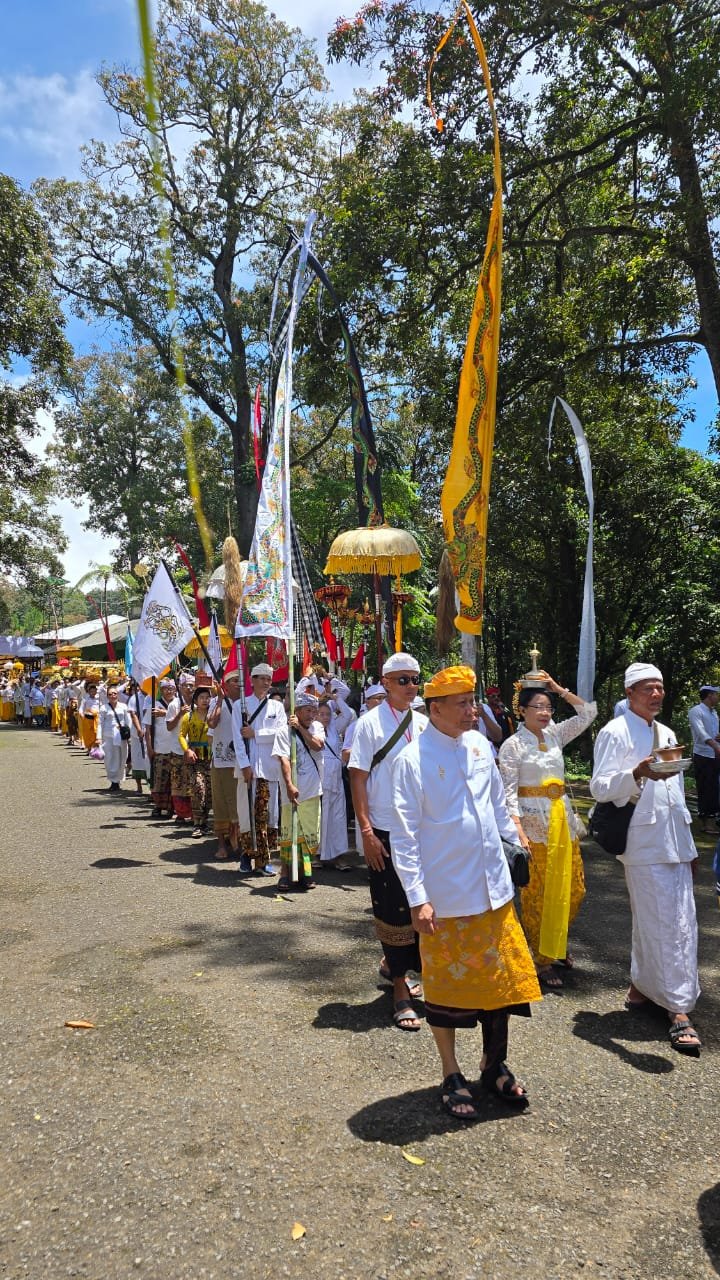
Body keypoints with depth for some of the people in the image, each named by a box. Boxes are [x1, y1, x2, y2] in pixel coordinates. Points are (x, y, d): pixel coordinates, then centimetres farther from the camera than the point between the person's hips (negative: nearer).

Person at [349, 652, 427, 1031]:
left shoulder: (424, 723, 7)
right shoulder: (371, 722, -7)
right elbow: (358, 778, -9)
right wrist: (366, 831, -14)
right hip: (386, 831, -5)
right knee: (394, 908, 4)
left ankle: (392, 963, 38)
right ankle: (400, 991, 18)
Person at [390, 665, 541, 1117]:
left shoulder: (480, 745, 2)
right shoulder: (413, 759, -15)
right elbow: (404, 837, -14)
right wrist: (418, 899, -17)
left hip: (494, 889, 6)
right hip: (446, 896, -5)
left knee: (504, 977, 15)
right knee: (447, 985, 10)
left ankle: (495, 1065, 37)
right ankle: (452, 1078, 30)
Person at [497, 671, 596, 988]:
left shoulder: (554, 735, 8)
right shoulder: (513, 745, -8)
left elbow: (588, 712, 10)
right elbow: (509, 792, -11)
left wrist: (558, 689, 3)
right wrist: (519, 831, -19)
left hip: (561, 818, 6)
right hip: (533, 821, -6)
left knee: (572, 887, 11)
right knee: (537, 892, 2)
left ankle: (557, 943, 34)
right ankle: (542, 959, 16)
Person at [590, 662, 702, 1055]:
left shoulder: (666, 734, 17)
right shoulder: (615, 733, -7)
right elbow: (600, 788, -13)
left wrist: (689, 844, 22)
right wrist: (638, 774, -30)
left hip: (674, 841, 7)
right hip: (644, 843, -7)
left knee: (671, 920, 10)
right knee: (664, 924, -5)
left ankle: (641, 986, 26)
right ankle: (679, 1010, 2)